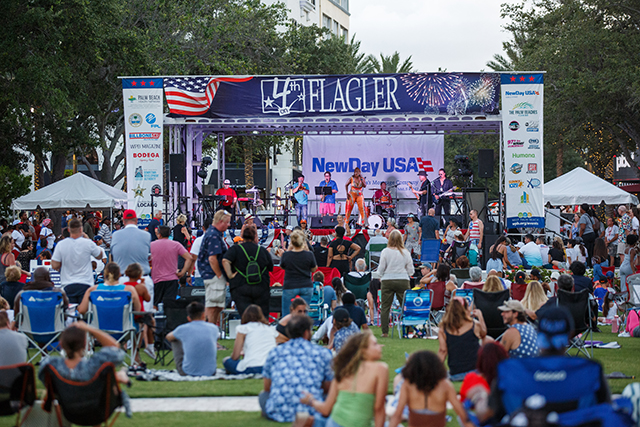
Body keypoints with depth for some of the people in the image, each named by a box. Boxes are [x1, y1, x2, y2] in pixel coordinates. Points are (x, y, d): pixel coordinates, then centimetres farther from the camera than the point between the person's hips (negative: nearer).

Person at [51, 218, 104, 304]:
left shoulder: (61, 244, -5)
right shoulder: (88, 243, -7)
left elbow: (54, 266, -4)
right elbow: (100, 254, 13)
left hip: (68, 286, 1)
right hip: (85, 285, -1)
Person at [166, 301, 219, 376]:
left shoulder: (183, 329, -8)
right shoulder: (214, 328, -2)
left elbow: (168, 337, 17)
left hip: (188, 372, -2)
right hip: (210, 372, 2)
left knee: (175, 340, 21)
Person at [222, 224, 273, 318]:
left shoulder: (235, 249, -1)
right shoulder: (263, 251, 6)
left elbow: (225, 261, -18)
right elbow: (271, 268, 14)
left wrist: (229, 275, -8)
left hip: (240, 289, -1)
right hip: (261, 288, 1)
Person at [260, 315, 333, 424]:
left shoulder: (274, 352, 8)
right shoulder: (323, 353, 4)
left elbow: (267, 388, 19)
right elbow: (327, 389, 15)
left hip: (279, 413, 2)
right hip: (311, 412, -2)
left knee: (263, 395, 31)